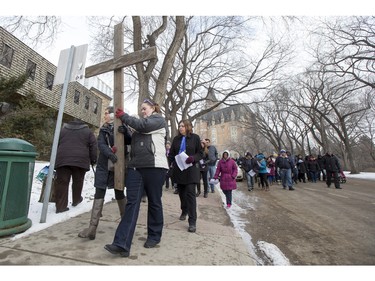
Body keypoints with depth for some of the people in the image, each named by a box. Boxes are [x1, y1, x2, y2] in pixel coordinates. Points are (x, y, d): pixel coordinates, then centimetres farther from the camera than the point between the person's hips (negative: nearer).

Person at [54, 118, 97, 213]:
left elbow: (56, 145, 19)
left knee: (62, 182, 3)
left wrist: (56, 159, 25)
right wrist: (93, 159, 10)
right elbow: (93, 146, 3)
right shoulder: (88, 131, 9)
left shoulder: (63, 129, 18)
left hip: (62, 159, 2)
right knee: (77, 181, 15)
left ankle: (61, 206, 2)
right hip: (80, 160, -1)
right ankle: (76, 200, 30)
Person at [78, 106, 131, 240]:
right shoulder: (103, 129, 10)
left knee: (119, 194, 7)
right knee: (99, 195, 0)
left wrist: (125, 132, -31)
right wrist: (110, 154, -26)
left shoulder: (123, 127, 2)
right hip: (104, 166, 3)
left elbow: (130, 141, -11)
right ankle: (92, 228, 4)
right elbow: (101, 144, -7)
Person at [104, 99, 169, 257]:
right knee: (132, 202, -4)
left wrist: (123, 116, 1)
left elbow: (143, 125, -10)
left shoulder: (159, 119, 7)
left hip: (154, 167, -6)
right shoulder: (142, 124, 29)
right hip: (136, 167, 6)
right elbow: (133, 140, 23)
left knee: (154, 202, 5)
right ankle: (122, 244, -6)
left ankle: (154, 237, 22)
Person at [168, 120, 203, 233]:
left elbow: (200, 153, 0)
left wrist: (193, 158, -19)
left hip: (191, 170, -4)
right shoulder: (176, 139, 11)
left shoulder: (195, 137, 1)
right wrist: (173, 161, -5)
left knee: (190, 193, -8)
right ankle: (184, 211, 39)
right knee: (181, 192, 15)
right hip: (178, 170, 4)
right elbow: (171, 153, 14)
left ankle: (192, 221, -4)